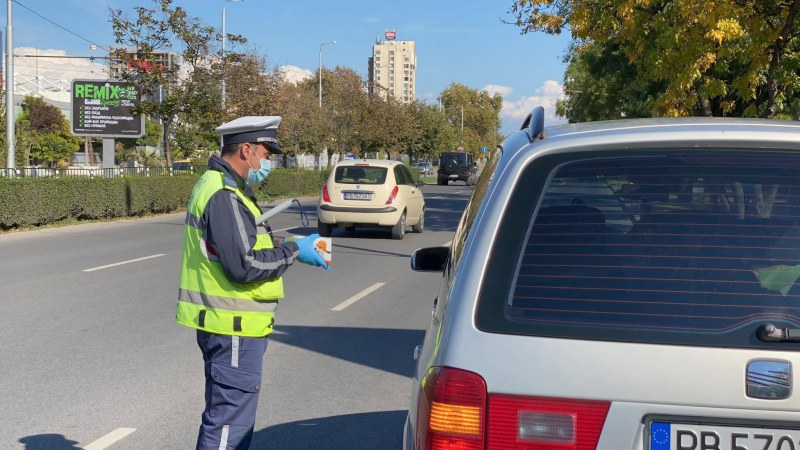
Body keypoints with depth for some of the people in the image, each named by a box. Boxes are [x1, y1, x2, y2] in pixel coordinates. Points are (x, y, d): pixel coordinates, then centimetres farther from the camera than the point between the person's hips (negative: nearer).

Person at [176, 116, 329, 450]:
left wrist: (288, 247, 5)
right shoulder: (223, 196, -20)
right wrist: (293, 251, -13)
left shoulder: (217, 186, 14)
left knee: (226, 412, 21)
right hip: (233, 326, -11)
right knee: (230, 419, -4)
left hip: (225, 322, 11)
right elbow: (245, 266, -24)